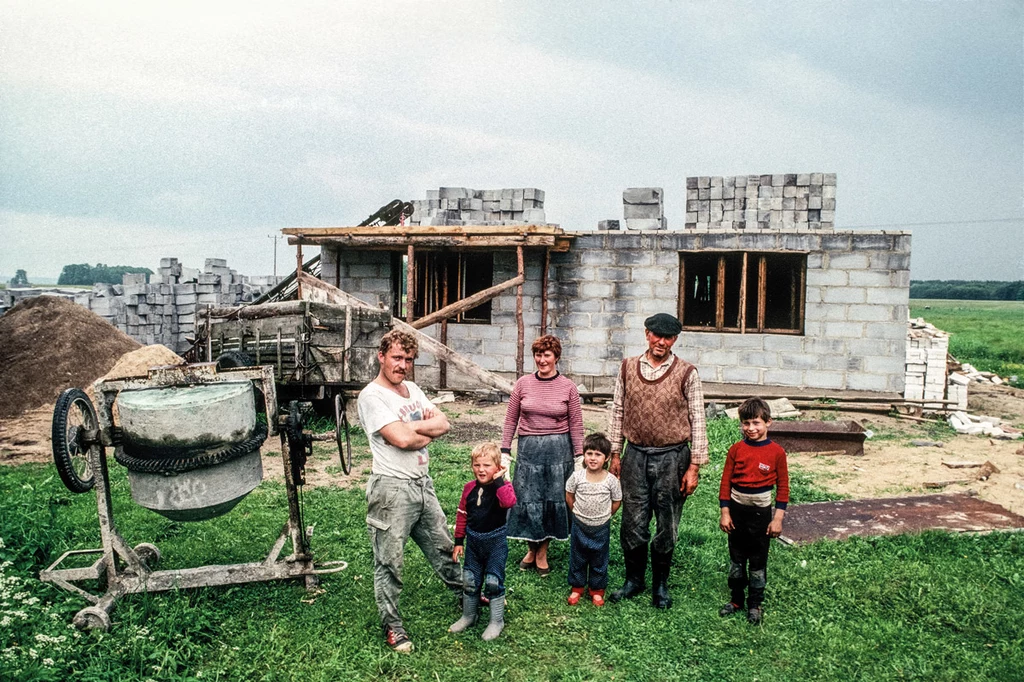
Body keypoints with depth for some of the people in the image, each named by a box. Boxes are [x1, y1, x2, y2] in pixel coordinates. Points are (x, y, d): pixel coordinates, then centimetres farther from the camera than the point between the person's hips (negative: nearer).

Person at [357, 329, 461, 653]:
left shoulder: (411, 389, 11)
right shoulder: (372, 396, -14)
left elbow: (443, 423, 3)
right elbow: (402, 439, -24)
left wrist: (412, 427, -14)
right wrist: (428, 432, -5)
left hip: (422, 483, 8)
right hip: (392, 489, -7)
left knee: (443, 546, 22)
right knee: (389, 563, 6)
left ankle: (466, 595, 41)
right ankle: (392, 626, 21)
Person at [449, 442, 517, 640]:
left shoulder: (502, 487, -14)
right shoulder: (469, 488, -1)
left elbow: (509, 502, -38)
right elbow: (462, 515, 8)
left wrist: (498, 481, -34)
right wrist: (458, 541, 7)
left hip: (496, 541, -5)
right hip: (474, 540, 5)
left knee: (493, 581, 0)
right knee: (469, 580, 14)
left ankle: (496, 621, 18)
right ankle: (468, 616, 34)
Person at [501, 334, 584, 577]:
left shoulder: (568, 387, -2)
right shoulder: (523, 383, 1)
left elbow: (576, 424, 0)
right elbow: (511, 419, 4)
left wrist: (579, 456, -2)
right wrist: (505, 450, 1)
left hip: (558, 449, -1)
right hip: (528, 448, 1)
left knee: (553, 500, 6)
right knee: (528, 500, 4)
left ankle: (542, 553, 21)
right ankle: (532, 548, 25)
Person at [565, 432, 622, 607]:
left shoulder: (611, 480, -16)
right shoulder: (577, 476, -14)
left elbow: (616, 501, -1)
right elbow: (569, 495, 2)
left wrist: (604, 516, 3)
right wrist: (578, 512, 4)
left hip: (601, 527, -1)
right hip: (580, 525, 1)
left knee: (599, 560, 14)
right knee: (577, 558, 14)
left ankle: (597, 590, 31)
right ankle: (576, 588, 32)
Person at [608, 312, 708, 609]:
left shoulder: (686, 373, -5)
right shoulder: (628, 368, 3)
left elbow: (697, 420, -3)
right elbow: (617, 412, 9)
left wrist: (694, 466, -6)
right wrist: (615, 454, 7)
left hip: (672, 458, -2)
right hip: (635, 455, 2)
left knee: (666, 526, 9)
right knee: (632, 523, 8)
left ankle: (660, 585, 27)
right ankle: (634, 579, 28)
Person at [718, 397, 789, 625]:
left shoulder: (776, 452, -9)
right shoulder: (736, 450, -4)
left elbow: (783, 486, -5)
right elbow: (726, 482, 0)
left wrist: (778, 518, -6)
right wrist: (725, 512, -2)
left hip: (761, 512, -2)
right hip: (736, 511, 2)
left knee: (758, 562, 9)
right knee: (736, 559, 14)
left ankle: (755, 604, 24)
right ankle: (736, 600, 29)